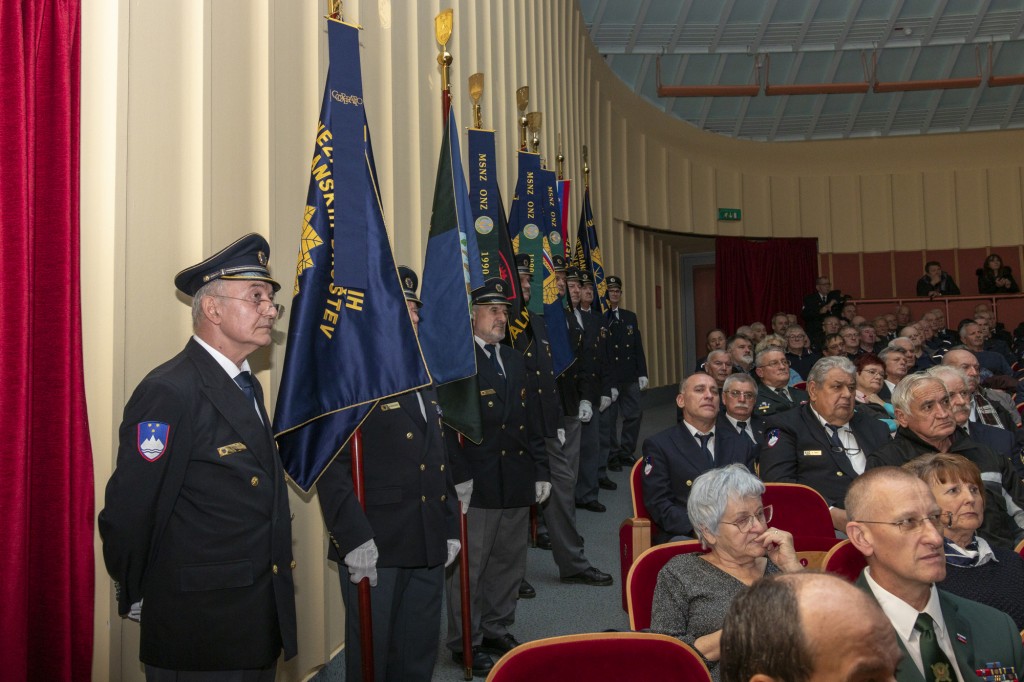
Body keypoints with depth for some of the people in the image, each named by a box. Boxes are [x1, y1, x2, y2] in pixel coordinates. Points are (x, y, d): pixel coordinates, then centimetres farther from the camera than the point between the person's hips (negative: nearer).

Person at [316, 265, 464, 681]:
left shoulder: (425, 379, 14)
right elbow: (331, 467, -19)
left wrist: (450, 528, 15)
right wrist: (354, 538, -23)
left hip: (430, 549, 7)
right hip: (375, 550, -7)